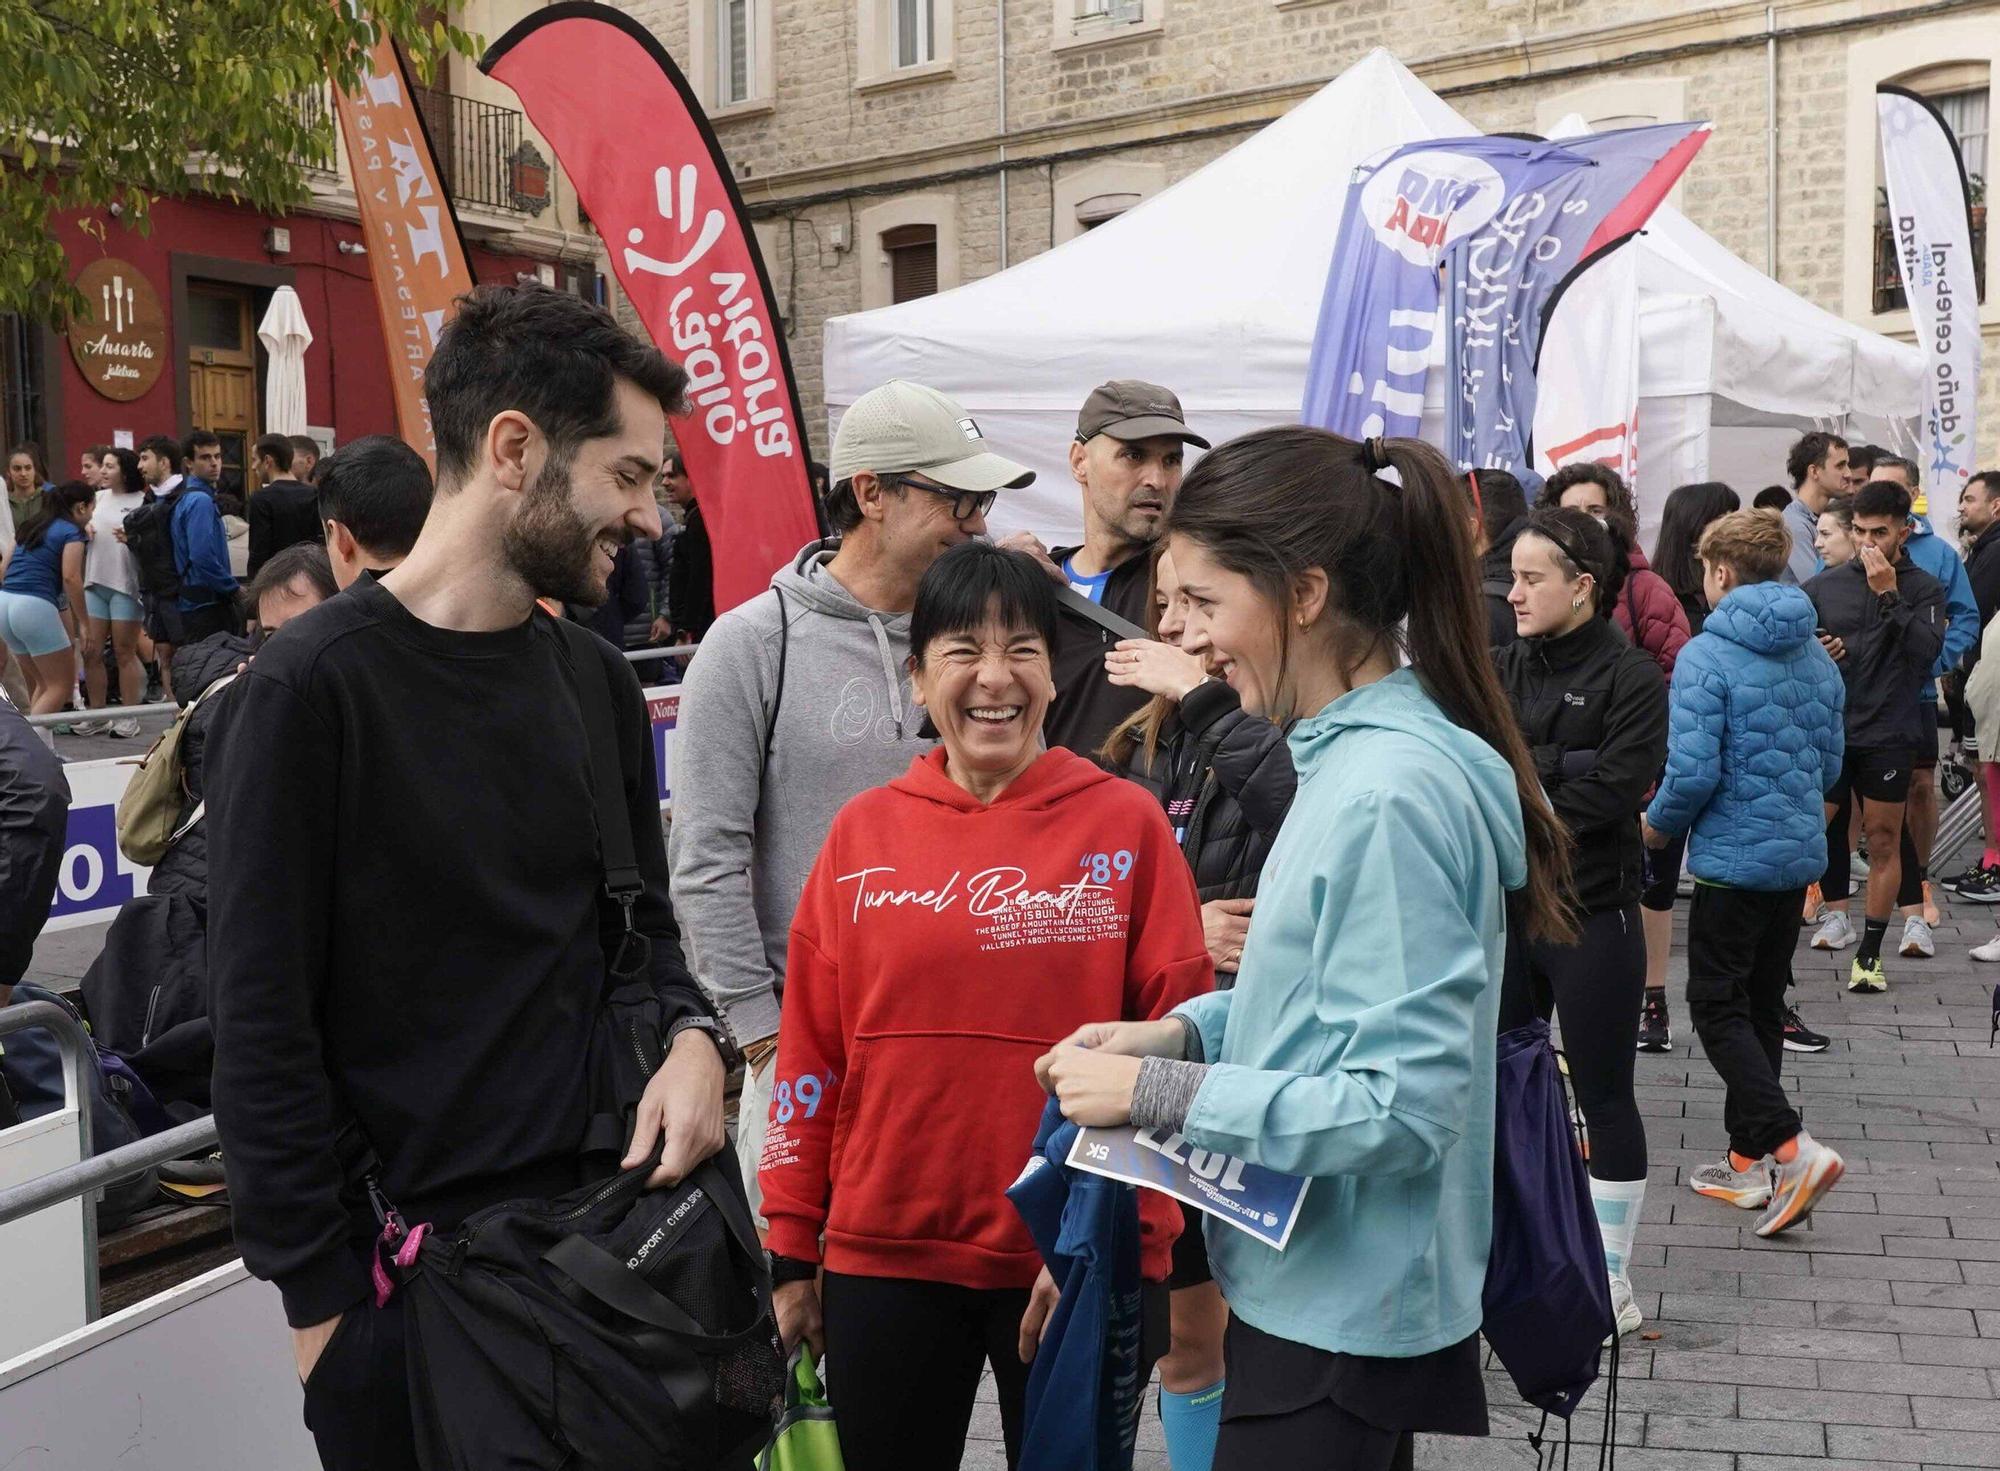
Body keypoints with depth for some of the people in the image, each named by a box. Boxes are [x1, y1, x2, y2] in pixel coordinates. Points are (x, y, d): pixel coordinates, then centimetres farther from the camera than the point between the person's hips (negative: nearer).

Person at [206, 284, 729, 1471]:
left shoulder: (599, 685, 7)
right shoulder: (313, 688, -12)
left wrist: (691, 1037, -7)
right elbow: (262, 1028, -12)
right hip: (405, 1276, -5)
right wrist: (326, 1303, -11)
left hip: (602, 1230, 6)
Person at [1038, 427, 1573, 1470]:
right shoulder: (1353, 755, 5)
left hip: (1340, 1317, -9)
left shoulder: (1389, 796, -25)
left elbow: (1401, 1105, -26)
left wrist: (1157, 1092, -22)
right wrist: (1186, 1029, 1)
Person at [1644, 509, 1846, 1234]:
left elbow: (1694, 772, -20)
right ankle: (1749, 1158, 23)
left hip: (1732, 858, -7)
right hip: (1800, 854, 7)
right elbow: (1830, 766, 14)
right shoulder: (1817, 657, 7)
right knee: (1763, 1005, 16)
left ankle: (1791, 1148, -13)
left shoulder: (1707, 656, -16)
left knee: (1718, 1009, 1)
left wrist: (1657, 825, -3)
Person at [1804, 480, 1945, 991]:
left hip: (1888, 734, -1)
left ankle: (1870, 954, 16)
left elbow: (1927, 649, -14)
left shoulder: (1923, 588, 2)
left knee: (1884, 842, 6)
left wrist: (1889, 594, -17)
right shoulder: (1824, 585, 6)